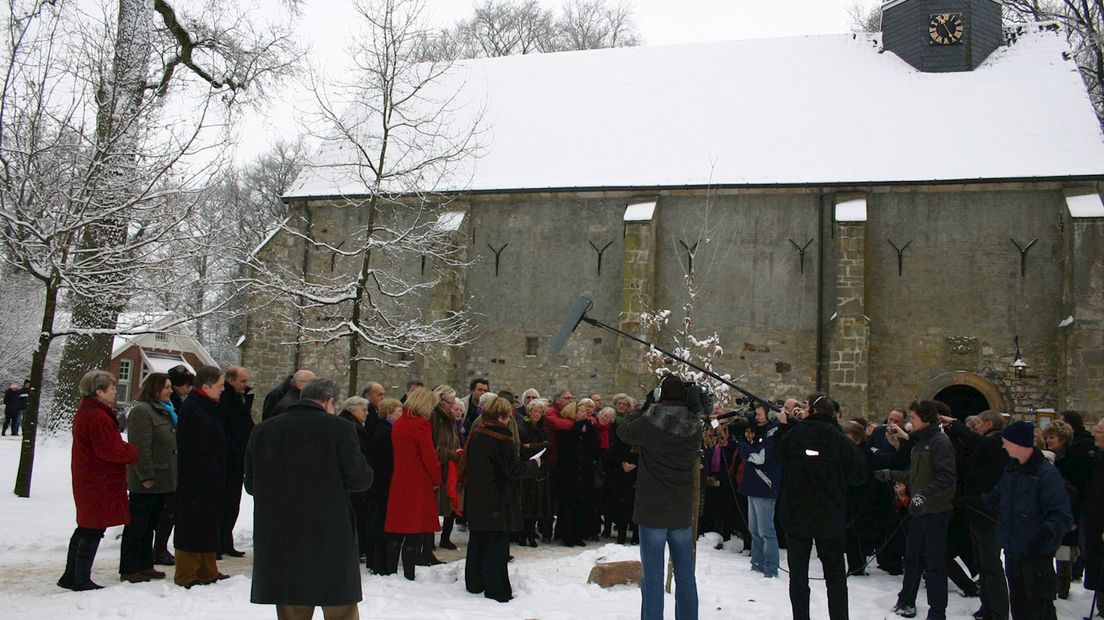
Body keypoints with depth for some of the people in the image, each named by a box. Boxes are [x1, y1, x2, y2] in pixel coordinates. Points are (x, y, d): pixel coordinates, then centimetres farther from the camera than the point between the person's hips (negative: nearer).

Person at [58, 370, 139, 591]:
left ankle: (71, 576, 26)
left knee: (85, 528, 18)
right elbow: (110, 451, -23)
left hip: (87, 480, 11)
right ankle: (82, 580, 6)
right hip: (101, 483, -11)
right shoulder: (98, 417, -21)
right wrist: (135, 452, -10)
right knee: (94, 530, -2)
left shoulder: (84, 412, 14)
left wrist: (126, 448, 5)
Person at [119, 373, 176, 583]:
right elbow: (140, 447, -19)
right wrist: (146, 476, -21)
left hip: (161, 480, 9)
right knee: (137, 525, -2)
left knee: (150, 524, 15)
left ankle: (145, 565, 23)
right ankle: (129, 569, 5)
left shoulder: (165, 412, 17)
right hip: (146, 482, -9)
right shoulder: (141, 412, -13)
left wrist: (171, 475, 19)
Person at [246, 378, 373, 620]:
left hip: (278, 541, 4)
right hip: (330, 539, -4)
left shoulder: (262, 430, 4)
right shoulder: (338, 428, -9)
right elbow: (360, 479, -10)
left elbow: (251, 484, 11)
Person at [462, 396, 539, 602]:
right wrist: (533, 464, -2)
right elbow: (514, 470, -17)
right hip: (498, 502, -8)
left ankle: (474, 583, 25)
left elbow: (466, 464, 13)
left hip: (475, 499, 8)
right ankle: (496, 589, 3)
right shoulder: (502, 438, -18)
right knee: (497, 545, 0)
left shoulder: (476, 435, 4)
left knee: (476, 542, 16)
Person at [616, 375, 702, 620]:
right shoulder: (695, 427, -2)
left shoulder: (649, 422, -14)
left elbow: (623, 431, 3)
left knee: (652, 574, 2)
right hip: (682, 511, 4)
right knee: (685, 574, 14)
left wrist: (645, 408, 14)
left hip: (653, 510, -4)